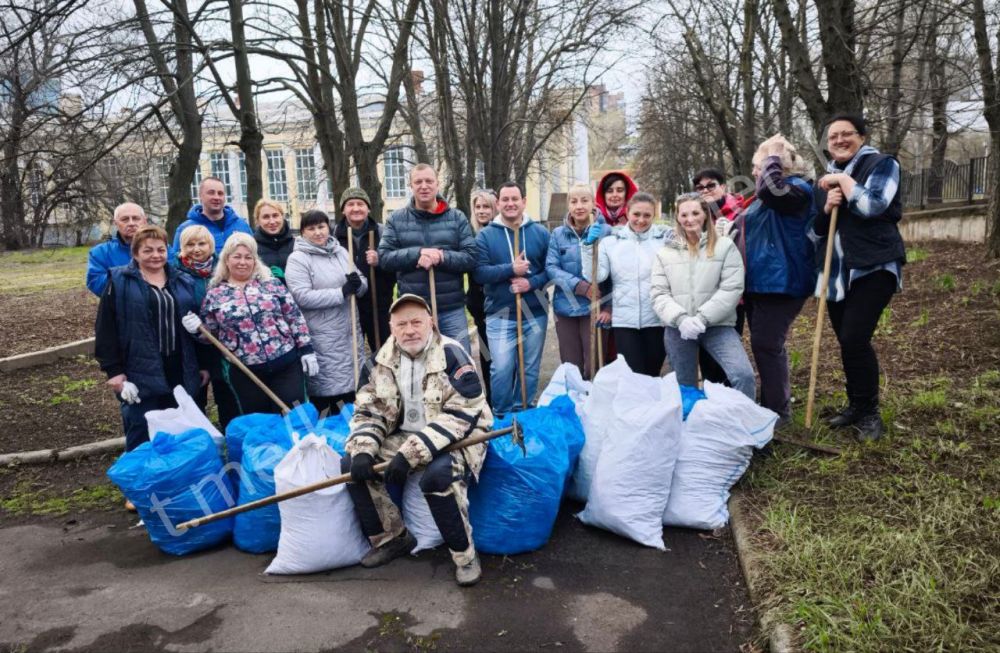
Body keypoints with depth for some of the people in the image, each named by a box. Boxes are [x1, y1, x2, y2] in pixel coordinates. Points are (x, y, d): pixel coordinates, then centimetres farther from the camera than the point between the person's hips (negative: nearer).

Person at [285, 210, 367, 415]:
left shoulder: (341, 252, 10)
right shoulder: (298, 259, -8)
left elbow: (363, 284, 11)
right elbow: (303, 297, -19)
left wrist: (358, 284, -14)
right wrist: (342, 292, -20)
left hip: (349, 332, 6)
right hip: (321, 338, -6)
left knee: (350, 382, 14)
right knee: (324, 391, -1)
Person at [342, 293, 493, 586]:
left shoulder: (451, 355, -18)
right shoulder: (385, 358, 1)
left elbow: (460, 416, -24)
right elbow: (369, 409, 5)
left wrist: (411, 453, -30)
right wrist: (362, 450, -15)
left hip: (458, 437, -6)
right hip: (405, 437, 7)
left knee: (437, 476, -36)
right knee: (351, 465, -7)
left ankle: (464, 555, -13)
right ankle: (391, 538, 8)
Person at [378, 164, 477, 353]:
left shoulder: (457, 218, 3)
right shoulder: (396, 219, 4)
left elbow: (471, 257, -4)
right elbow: (384, 257, -4)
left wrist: (442, 257, -20)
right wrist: (418, 253, -18)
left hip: (452, 309, 0)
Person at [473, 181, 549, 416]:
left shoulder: (540, 232, 4)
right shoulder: (485, 235, -1)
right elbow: (479, 273, -11)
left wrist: (532, 282, -15)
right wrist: (511, 269, -18)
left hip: (535, 313, 2)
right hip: (500, 315, -2)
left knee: (530, 369, 11)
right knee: (501, 369, -5)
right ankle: (501, 416, 13)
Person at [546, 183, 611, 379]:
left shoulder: (605, 231, -2)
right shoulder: (558, 234, 3)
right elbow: (551, 267, -4)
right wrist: (581, 286, -17)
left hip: (594, 307, -2)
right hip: (565, 307, 2)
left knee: (594, 368, 1)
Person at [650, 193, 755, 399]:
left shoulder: (725, 246, 3)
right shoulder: (666, 252, 10)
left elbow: (732, 289, -6)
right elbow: (658, 294, 1)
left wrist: (703, 318, -16)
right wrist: (680, 318, -16)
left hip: (717, 326, -2)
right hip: (677, 329, 2)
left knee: (743, 374, -21)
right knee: (684, 386, 10)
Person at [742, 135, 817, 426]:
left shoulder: (798, 188, -11)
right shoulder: (765, 198, 17)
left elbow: (769, 189, -31)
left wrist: (773, 155, -15)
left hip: (779, 282, -10)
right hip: (760, 281, 10)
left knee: (766, 345, -9)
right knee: (765, 345, 14)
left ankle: (778, 411, 1)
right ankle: (770, 405, 25)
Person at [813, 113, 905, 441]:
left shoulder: (882, 164, -3)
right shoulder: (826, 178, 15)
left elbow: (873, 206, -20)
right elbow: (816, 229, 15)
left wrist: (844, 181, -12)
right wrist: (826, 207, -4)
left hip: (873, 267, -6)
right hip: (837, 272, 6)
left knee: (855, 339, -16)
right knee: (846, 341, 10)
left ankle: (870, 413, 0)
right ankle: (856, 405, 25)